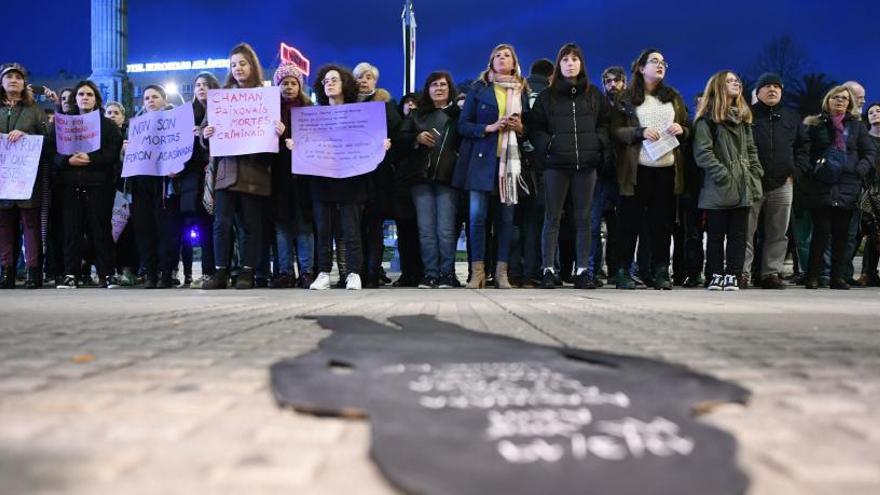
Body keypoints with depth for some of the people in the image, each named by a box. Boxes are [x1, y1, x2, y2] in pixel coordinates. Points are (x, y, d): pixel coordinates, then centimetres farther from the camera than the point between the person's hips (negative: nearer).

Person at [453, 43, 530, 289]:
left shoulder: (522, 92, 14)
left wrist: (520, 128, -3)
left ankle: (501, 272, 6)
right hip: (481, 159, -2)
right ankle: (477, 272, -2)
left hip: (510, 160, 2)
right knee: (477, 215, -8)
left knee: (506, 217, 1)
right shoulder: (479, 89, 8)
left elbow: (529, 128, 19)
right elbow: (463, 125, 2)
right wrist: (489, 127, -12)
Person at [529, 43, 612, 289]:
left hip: (586, 164, 2)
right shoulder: (547, 96, 8)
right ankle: (548, 269, 3)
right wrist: (547, 146, -10)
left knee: (583, 218, 5)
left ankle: (583, 270, 9)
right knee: (552, 218, -1)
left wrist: (600, 144, -4)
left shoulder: (594, 95, 13)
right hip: (556, 164, -2)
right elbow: (535, 128, 5)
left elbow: (604, 124, 14)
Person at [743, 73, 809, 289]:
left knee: (778, 233, 5)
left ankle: (771, 273, 12)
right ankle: (742, 273, -1)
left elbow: (803, 147, 19)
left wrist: (795, 170, 6)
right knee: (746, 232, -5)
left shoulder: (792, 117, 16)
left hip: (783, 184, 4)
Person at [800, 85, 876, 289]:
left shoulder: (856, 125, 14)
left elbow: (870, 152, 13)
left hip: (847, 188, 3)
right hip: (820, 187, -3)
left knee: (842, 234, 4)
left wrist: (860, 169, -3)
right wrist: (810, 170, -11)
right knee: (822, 231, -6)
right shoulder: (814, 125, 7)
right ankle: (812, 276, 1)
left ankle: (837, 277, 11)